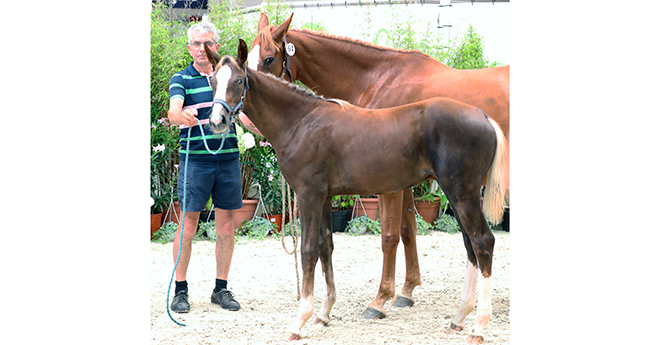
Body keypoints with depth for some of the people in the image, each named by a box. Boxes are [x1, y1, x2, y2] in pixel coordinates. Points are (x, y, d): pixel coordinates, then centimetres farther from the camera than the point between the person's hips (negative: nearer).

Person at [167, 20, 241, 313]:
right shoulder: (182, 79, 0)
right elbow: (173, 111, -18)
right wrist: (182, 116, -42)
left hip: (228, 158, 4)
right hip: (195, 159, -4)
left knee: (226, 226, 6)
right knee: (189, 225, -2)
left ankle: (221, 289, 15)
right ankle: (180, 290, 6)